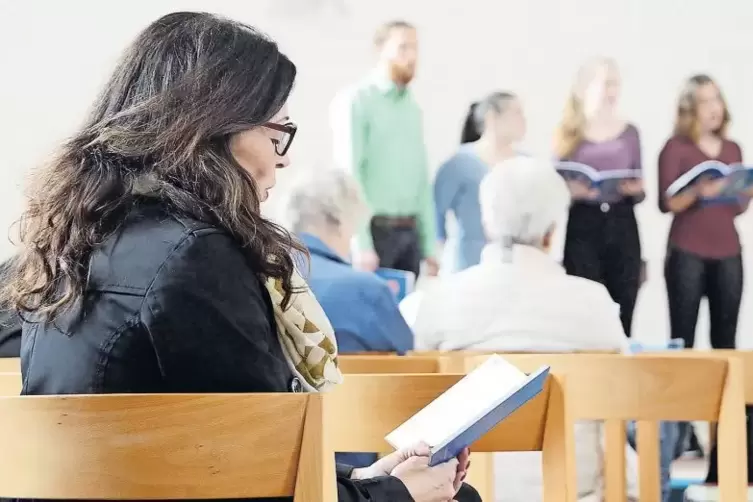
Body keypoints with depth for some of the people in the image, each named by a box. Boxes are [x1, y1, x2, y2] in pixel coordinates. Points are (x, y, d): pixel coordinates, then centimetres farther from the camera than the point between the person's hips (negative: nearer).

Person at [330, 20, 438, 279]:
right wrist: (361, 244, -19)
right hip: (375, 230, -6)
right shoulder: (355, 101, -6)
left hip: (409, 234, 6)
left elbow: (422, 179, 16)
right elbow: (349, 173, -13)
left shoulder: (413, 107, 16)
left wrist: (429, 245, 10)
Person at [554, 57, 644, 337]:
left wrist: (636, 190, -9)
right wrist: (571, 191, -19)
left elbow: (639, 193, 13)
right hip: (582, 228, -3)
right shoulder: (569, 134, 2)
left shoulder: (629, 132, 9)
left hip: (622, 227, 3)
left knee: (622, 319, 2)